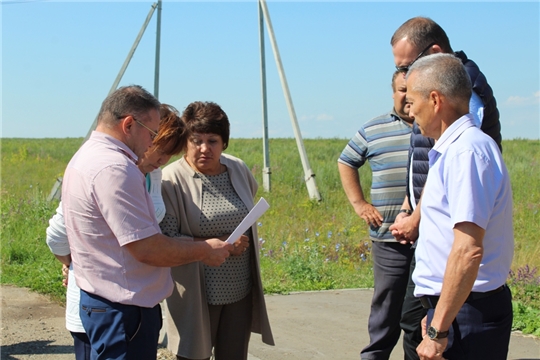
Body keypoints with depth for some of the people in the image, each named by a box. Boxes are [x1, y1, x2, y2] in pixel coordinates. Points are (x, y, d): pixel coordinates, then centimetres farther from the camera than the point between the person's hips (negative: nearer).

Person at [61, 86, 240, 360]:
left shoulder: (86, 157, 13)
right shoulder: (113, 169, -21)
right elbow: (147, 249, -22)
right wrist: (205, 250, -10)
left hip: (97, 301, 11)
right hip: (123, 310, -11)